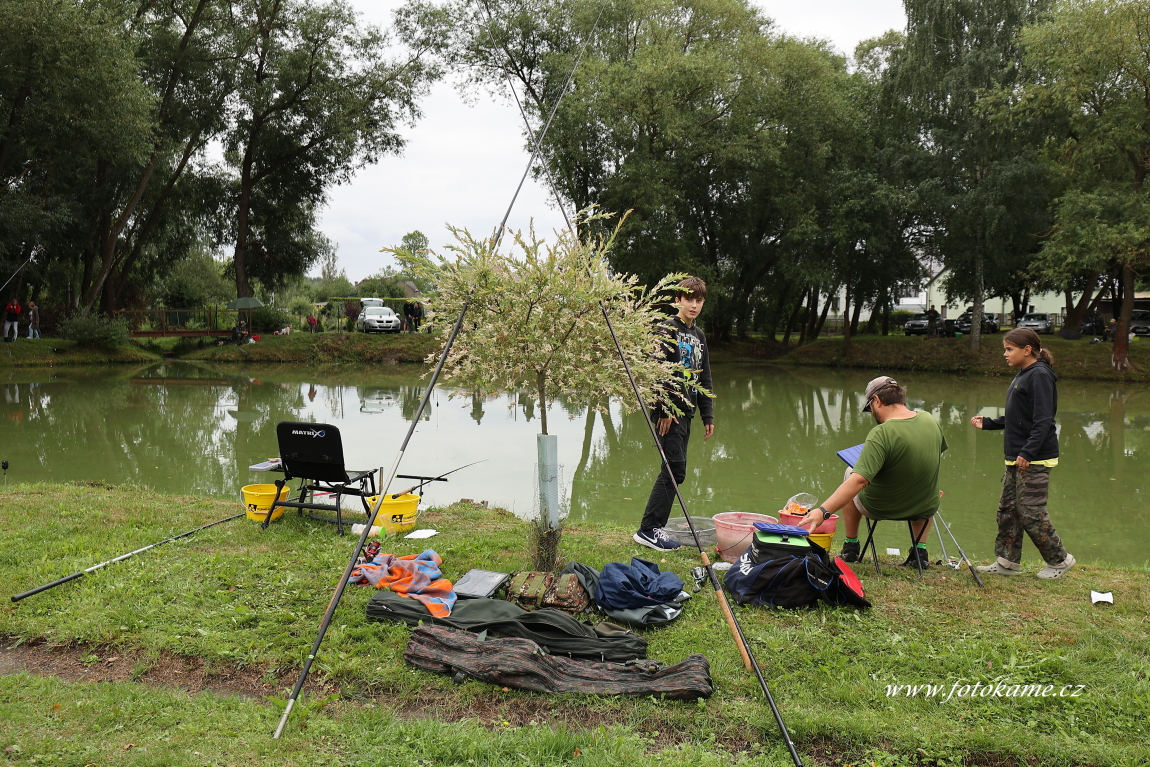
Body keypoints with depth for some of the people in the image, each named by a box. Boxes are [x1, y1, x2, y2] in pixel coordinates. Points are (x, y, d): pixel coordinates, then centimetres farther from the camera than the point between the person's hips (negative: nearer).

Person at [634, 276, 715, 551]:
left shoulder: (699, 335, 19)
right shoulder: (667, 330, -7)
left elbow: (704, 379, 22)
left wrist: (708, 415, 17)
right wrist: (664, 409, -20)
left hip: (686, 412, 8)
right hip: (670, 411, -8)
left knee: (674, 471, 9)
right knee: (675, 469, -12)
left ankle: (654, 527, 16)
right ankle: (648, 530, -6)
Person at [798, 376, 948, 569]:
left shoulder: (881, 434, -29)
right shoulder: (929, 419, -9)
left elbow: (859, 480, -37)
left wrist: (823, 510, -40)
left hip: (882, 508, -5)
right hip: (926, 508, 5)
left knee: (849, 474, 25)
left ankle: (851, 547, 30)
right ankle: (920, 550, 32)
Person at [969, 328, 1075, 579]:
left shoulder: (1040, 375, -13)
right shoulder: (1022, 376, 16)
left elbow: (1043, 420, -20)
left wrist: (1027, 452, -26)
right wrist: (987, 423, 17)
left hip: (1035, 459, -10)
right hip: (1016, 458, 10)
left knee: (1030, 512, -4)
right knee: (1007, 509, 10)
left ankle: (1060, 560, 11)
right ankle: (1007, 561, 17)